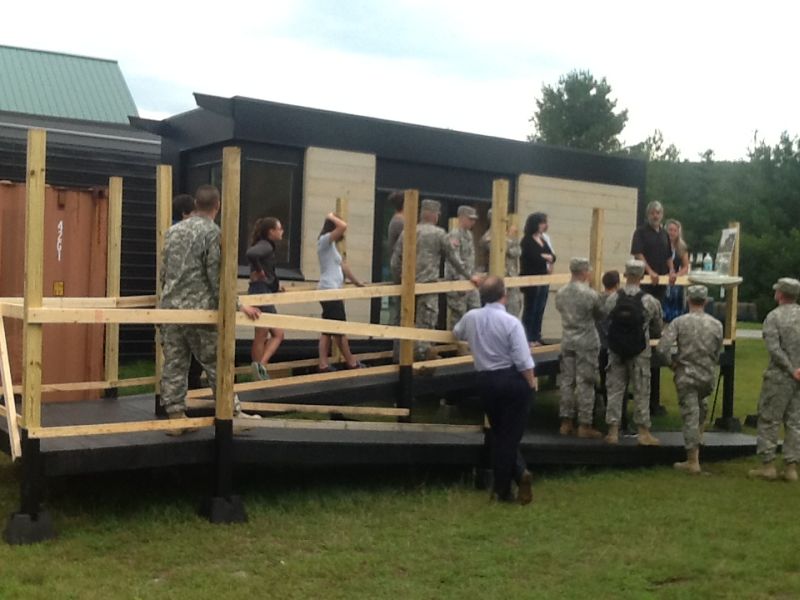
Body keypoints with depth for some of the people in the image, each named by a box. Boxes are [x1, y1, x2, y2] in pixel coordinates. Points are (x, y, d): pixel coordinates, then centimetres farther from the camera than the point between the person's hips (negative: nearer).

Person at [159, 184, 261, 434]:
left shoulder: (173, 230, 12)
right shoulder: (213, 232, -8)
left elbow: (163, 272, 17)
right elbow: (217, 277, -13)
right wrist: (237, 306, -6)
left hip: (170, 308, 6)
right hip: (199, 309, -6)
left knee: (173, 366, 6)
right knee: (216, 365, 2)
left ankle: (176, 417, 8)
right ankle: (233, 415, 9)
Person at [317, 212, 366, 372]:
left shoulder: (332, 246, 21)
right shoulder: (325, 240, -10)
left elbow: (343, 266, 25)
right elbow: (343, 226, -25)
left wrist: (357, 282, 28)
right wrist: (331, 217, -8)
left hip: (332, 292, 10)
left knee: (328, 330, 6)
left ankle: (324, 365, 5)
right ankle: (351, 363, 9)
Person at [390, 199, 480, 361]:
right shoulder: (438, 233, -4)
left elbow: (395, 260, 6)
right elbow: (453, 258, 1)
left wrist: (399, 279, 20)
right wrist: (469, 276, 11)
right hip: (428, 283, -5)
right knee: (426, 322, -1)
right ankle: (422, 352, -5)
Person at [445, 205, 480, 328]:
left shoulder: (469, 234, 14)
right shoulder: (454, 236, -15)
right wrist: (461, 282, -23)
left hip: (469, 282, 9)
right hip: (457, 283, -9)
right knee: (457, 314, -2)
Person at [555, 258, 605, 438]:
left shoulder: (560, 293, 2)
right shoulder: (590, 294, -15)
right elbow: (600, 315, -2)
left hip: (567, 341, 5)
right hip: (586, 342, -5)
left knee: (567, 381, 9)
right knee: (585, 383, 0)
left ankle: (566, 422, 13)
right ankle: (584, 425, 2)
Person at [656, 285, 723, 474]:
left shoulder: (680, 322, -11)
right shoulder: (716, 324, -2)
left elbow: (662, 347, -18)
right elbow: (717, 352, 5)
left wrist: (672, 362, -1)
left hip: (686, 375, -2)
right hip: (708, 375, 3)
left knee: (690, 415, 0)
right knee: (701, 409, 27)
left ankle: (693, 461, 3)